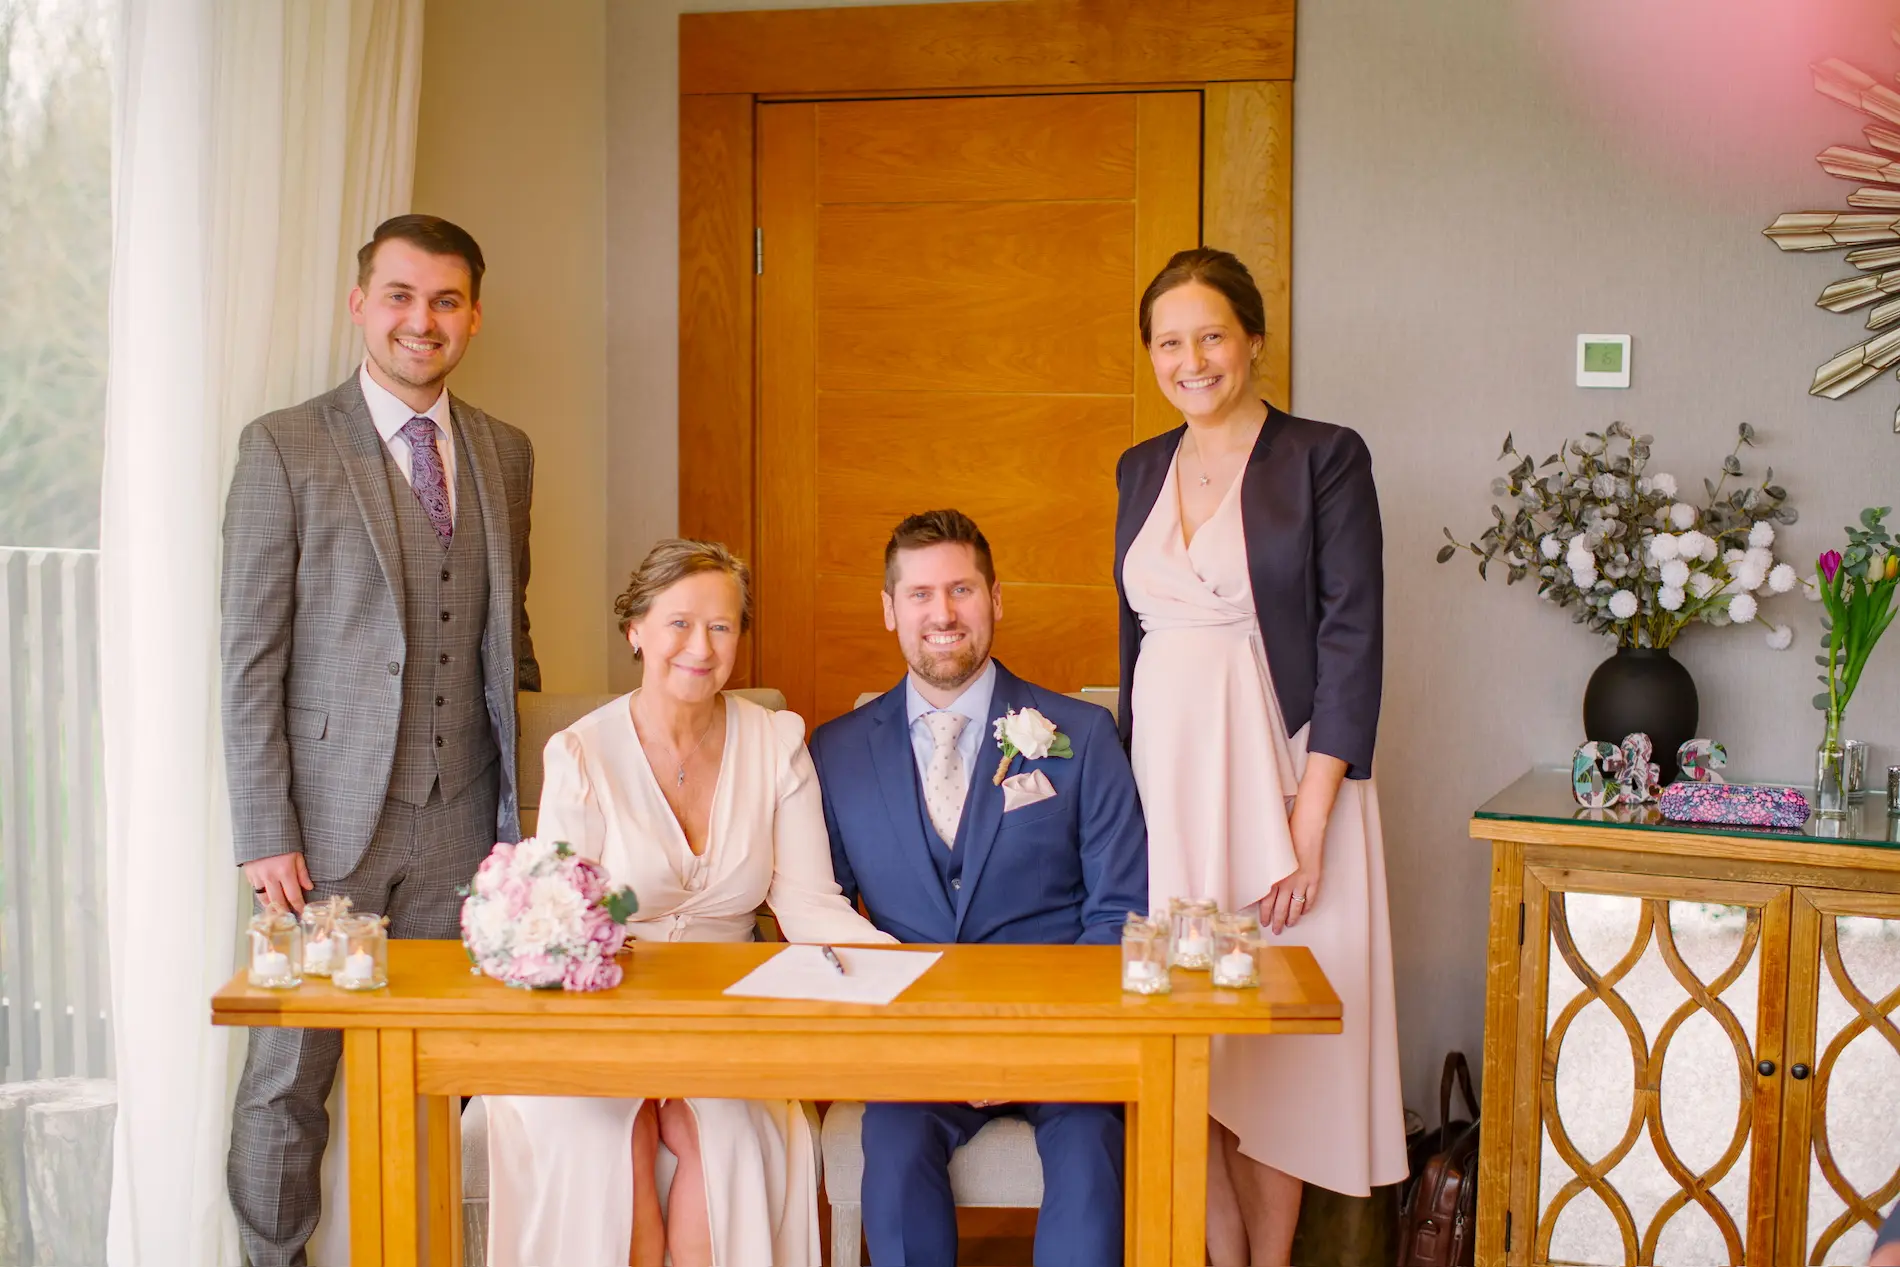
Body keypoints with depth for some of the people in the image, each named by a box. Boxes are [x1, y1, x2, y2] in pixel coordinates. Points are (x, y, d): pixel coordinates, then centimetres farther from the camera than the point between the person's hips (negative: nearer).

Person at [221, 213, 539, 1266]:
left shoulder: (506, 455, 11)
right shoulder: (284, 448, -3)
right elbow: (249, 658, -5)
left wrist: (516, 810, 10)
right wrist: (266, 835, -10)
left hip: (462, 826, 3)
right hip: (328, 823, -3)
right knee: (290, 1072, 5)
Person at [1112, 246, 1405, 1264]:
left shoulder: (1325, 458, -4)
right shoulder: (1141, 470, 13)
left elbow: (1351, 643, -9)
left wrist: (1308, 820, -15)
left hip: (1280, 772, -4)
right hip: (1163, 778, 5)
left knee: (1272, 1041, 2)